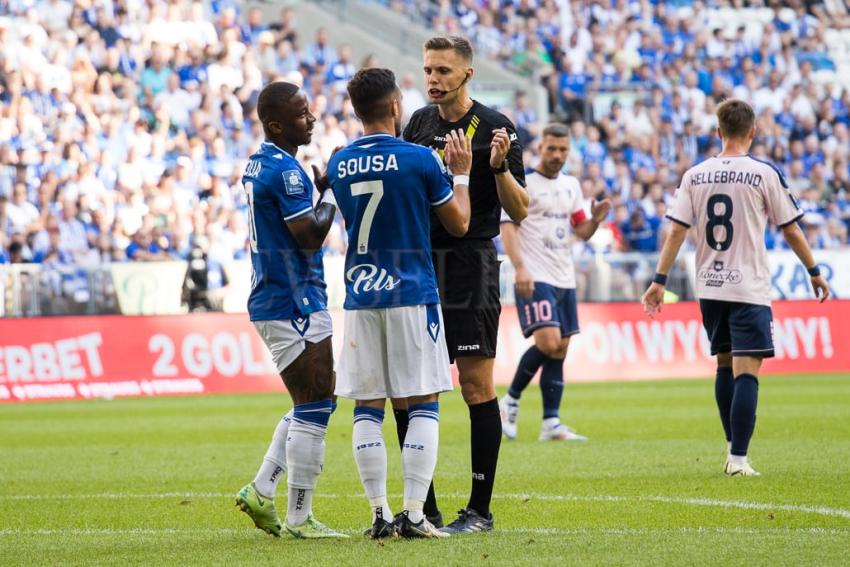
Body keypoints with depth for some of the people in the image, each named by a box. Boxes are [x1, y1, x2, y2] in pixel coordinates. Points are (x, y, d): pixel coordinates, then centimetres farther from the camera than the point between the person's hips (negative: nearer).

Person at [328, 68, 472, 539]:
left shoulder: (339, 165, 4)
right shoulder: (420, 160, -8)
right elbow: (459, 224, 2)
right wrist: (460, 173, 16)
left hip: (361, 297, 4)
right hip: (412, 294, -4)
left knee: (367, 407, 6)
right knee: (423, 405, 1)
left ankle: (379, 514, 3)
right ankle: (413, 514, -5)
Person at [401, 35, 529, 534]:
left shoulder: (495, 128, -5)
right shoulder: (420, 123, 11)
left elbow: (520, 211, -7)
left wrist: (500, 165, -23)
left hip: (471, 268, -6)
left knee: (477, 387, -5)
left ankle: (480, 510, 1)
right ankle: (424, 507, 11)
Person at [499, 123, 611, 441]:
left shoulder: (571, 185, 16)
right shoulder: (521, 182, -5)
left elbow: (581, 232, 19)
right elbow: (507, 226, -11)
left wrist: (596, 220, -4)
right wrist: (519, 266, -22)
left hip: (565, 280, 7)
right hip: (535, 278, -7)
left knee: (560, 350, 3)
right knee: (548, 342, -19)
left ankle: (551, 423, 5)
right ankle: (510, 401, -1)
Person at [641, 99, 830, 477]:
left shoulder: (694, 176, 3)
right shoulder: (764, 173, -6)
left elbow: (676, 231, 0)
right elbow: (790, 231, -1)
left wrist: (659, 281, 4)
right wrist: (814, 272, 12)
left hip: (709, 287, 4)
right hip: (749, 288, -4)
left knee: (725, 366, 18)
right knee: (746, 372, -7)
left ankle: (732, 447, 23)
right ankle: (739, 459, -13)